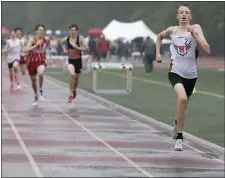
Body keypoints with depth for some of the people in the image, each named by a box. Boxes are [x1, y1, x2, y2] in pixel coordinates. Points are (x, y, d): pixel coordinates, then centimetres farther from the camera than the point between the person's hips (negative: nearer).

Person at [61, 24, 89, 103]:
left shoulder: (80, 38, -12)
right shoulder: (66, 39, -4)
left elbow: (86, 48, -18)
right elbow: (62, 43, 21)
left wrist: (77, 47, -25)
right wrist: (64, 49, 5)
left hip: (78, 61, 1)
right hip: (70, 61, 0)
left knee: (76, 78, 18)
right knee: (72, 74, -29)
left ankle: (74, 90, 52)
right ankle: (71, 94, -19)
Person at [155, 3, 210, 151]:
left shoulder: (196, 28, -4)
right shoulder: (172, 30, 2)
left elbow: (207, 51, -14)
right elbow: (160, 36, 26)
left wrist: (194, 34, -21)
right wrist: (158, 53, 15)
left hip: (191, 74, 1)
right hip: (176, 71, -1)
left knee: (183, 105, 19)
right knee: (182, 98, -30)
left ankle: (177, 123, 55)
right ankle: (179, 137, -23)